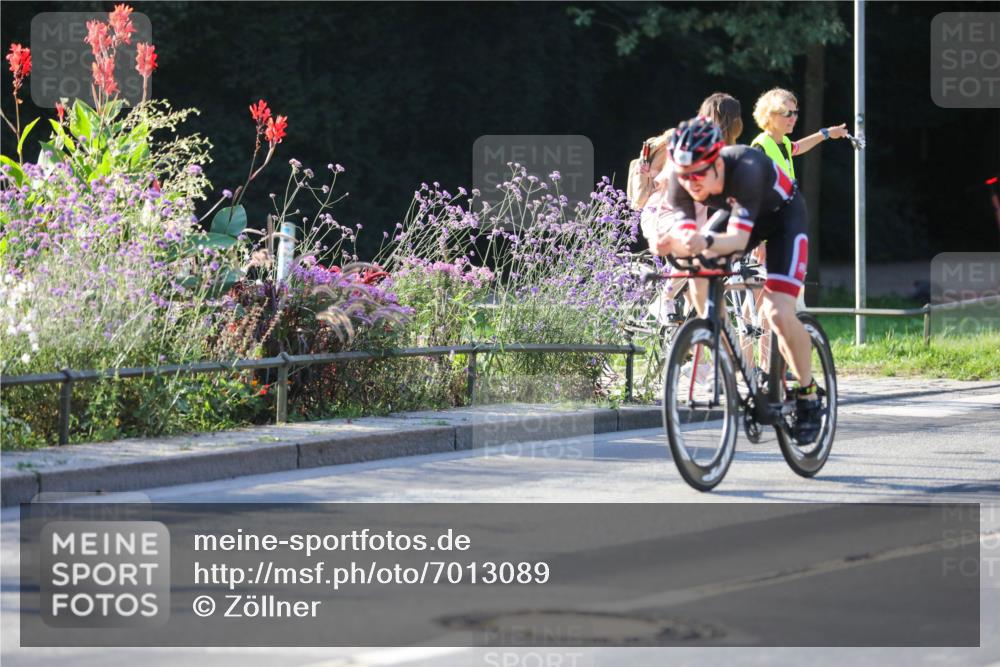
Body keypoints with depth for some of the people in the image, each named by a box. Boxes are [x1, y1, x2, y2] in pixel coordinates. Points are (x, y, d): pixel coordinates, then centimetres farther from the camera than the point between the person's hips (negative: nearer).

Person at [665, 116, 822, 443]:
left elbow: (739, 239, -45)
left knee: (779, 313, -20)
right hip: (736, 213, 6)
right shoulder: (681, 181, -26)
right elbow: (685, 237, -31)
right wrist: (671, 243, -53)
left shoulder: (745, 169, -41)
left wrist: (707, 242, -65)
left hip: (783, 215, -6)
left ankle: (808, 396, -1)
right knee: (700, 285, -19)